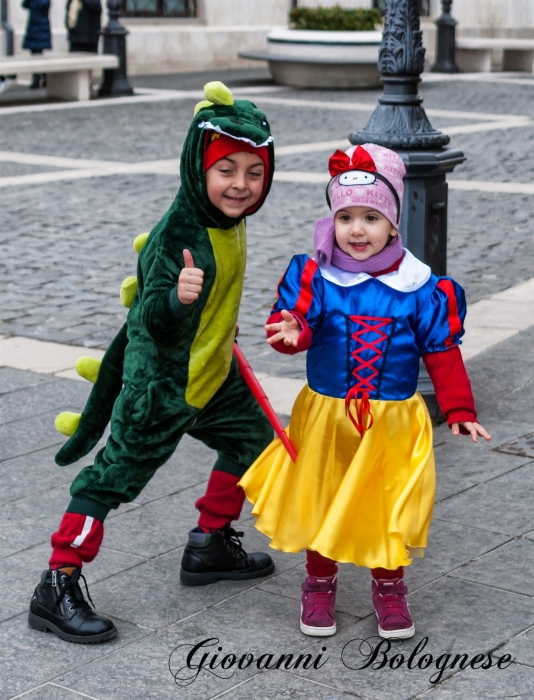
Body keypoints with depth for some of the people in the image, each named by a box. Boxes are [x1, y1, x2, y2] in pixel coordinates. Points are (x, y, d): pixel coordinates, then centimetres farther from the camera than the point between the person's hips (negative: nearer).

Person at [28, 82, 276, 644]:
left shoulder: (228, 220, 1)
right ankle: (57, 589, 2)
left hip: (211, 376, 9)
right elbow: (153, 318, -30)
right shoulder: (178, 234, -26)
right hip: (160, 386, -9)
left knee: (252, 437, 18)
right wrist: (177, 298, -50)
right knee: (112, 477, -6)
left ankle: (210, 544, 34)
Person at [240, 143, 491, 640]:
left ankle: (389, 586, 32)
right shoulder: (313, 277, -8)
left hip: (393, 422, 0)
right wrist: (291, 332, -41)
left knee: (390, 505, 9)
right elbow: (294, 320, -18)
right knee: (319, 501, 12)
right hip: (325, 416, 0)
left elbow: (442, 352, -1)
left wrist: (459, 411, -4)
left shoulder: (419, 288, -6)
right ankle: (320, 583, 34)